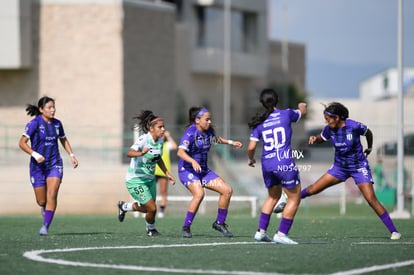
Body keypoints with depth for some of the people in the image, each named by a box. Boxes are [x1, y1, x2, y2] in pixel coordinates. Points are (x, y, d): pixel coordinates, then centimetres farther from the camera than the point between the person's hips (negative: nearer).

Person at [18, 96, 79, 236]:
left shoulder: (57, 123, 5)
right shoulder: (34, 123, -10)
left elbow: (64, 140, 22)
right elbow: (22, 143, -12)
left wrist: (71, 155, 11)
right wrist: (35, 154, -25)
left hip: (55, 164, 2)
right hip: (38, 166, -2)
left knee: (52, 195, -17)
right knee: (41, 201, 4)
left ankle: (45, 227, -16)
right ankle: (45, 209, 40)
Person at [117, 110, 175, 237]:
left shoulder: (160, 140, -1)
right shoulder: (143, 139, -24)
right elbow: (129, 153, -42)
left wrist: (167, 173, 16)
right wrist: (141, 153, -62)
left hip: (150, 179, 8)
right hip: (135, 180, -8)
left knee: (148, 209, 16)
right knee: (152, 208, -12)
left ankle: (123, 206, 44)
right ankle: (150, 229, 21)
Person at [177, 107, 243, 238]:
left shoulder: (208, 131, 4)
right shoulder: (190, 133, -19)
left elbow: (216, 139, 30)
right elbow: (180, 152, -32)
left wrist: (231, 142, 26)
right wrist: (193, 161, -47)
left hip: (203, 170, 8)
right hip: (187, 170, -8)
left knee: (227, 190, -2)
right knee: (199, 193, -33)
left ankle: (219, 223, 14)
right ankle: (186, 227, -20)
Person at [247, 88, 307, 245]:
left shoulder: (259, 123, 4)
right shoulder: (286, 114, -2)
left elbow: (251, 147, 1)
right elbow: (302, 112, 20)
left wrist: (251, 159, 23)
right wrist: (302, 107, 44)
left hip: (267, 164, 5)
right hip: (284, 163, -5)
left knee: (273, 196, 25)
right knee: (294, 198, 8)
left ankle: (261, 232, 21)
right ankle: (281, 234, 3)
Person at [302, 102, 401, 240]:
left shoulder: (354, 126, -23)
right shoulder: (329, 129, -11)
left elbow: (368, 133, -2)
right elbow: (321, 138, 10)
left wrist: (369, 148, 13)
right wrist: (314, 138, -13)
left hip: (359, 167, -4)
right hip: (340, 167, 4)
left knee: (371, 199, -14)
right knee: (313, 189, 1)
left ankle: (393, 231, -9)